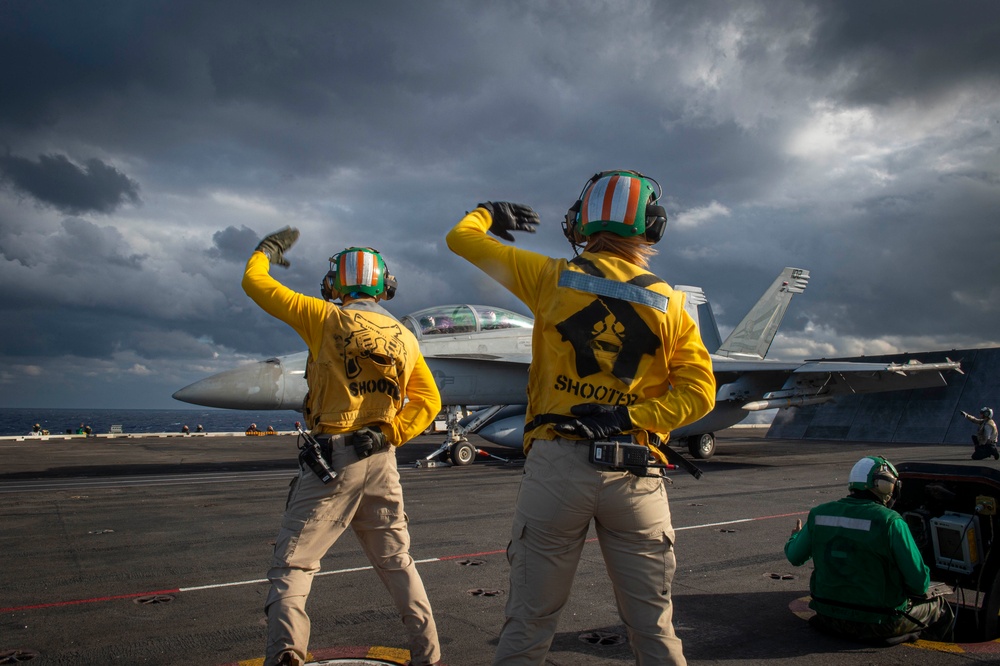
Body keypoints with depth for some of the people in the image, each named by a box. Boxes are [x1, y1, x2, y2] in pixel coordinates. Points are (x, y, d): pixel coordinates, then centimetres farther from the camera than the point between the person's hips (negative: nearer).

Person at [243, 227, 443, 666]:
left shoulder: (327, 319, -4)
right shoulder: (404, 337, 10)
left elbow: (255, 284, 4)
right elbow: (429, 401, 5)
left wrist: (266, 250, 23)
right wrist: (390, 435, -3)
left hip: (333, 459, -5)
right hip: (381, 462, 5)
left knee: (292, 565, 3)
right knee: (396, 563, 17)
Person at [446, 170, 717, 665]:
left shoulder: (554, 278, 1)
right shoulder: (670, 304, 5)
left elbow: (461, 238, 11)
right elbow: (699, 392, -4)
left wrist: (488, 213, 30)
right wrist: (630, 417, -8)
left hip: (556, 464, -1)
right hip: (634, 476, 1)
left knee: (528, 625, 10)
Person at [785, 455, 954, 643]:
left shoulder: (819, 514, -4)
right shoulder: (889, 521, -17)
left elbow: (794, 557, 9)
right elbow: (919, 583, -14)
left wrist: (795, 537, 31)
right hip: (878, 625, -5)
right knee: (939, 608, 18)